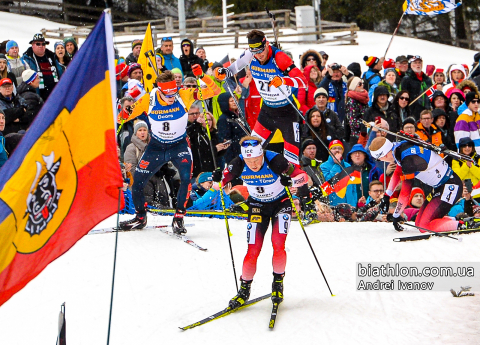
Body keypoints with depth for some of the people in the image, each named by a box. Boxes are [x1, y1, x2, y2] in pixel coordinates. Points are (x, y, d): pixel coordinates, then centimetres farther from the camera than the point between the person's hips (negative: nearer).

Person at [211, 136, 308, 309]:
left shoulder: (275, 161, -29)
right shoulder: (239, 164, -22)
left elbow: (303, 176, -25)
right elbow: (224, 177, -9)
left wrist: (291, 181, -46)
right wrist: (219, 178, -33)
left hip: (281, 203, -2)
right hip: (257, 205, 2)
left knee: (278, 245, -19)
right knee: (253, 251, -7)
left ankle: (278, 282, 5)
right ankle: (244, 289, 11)